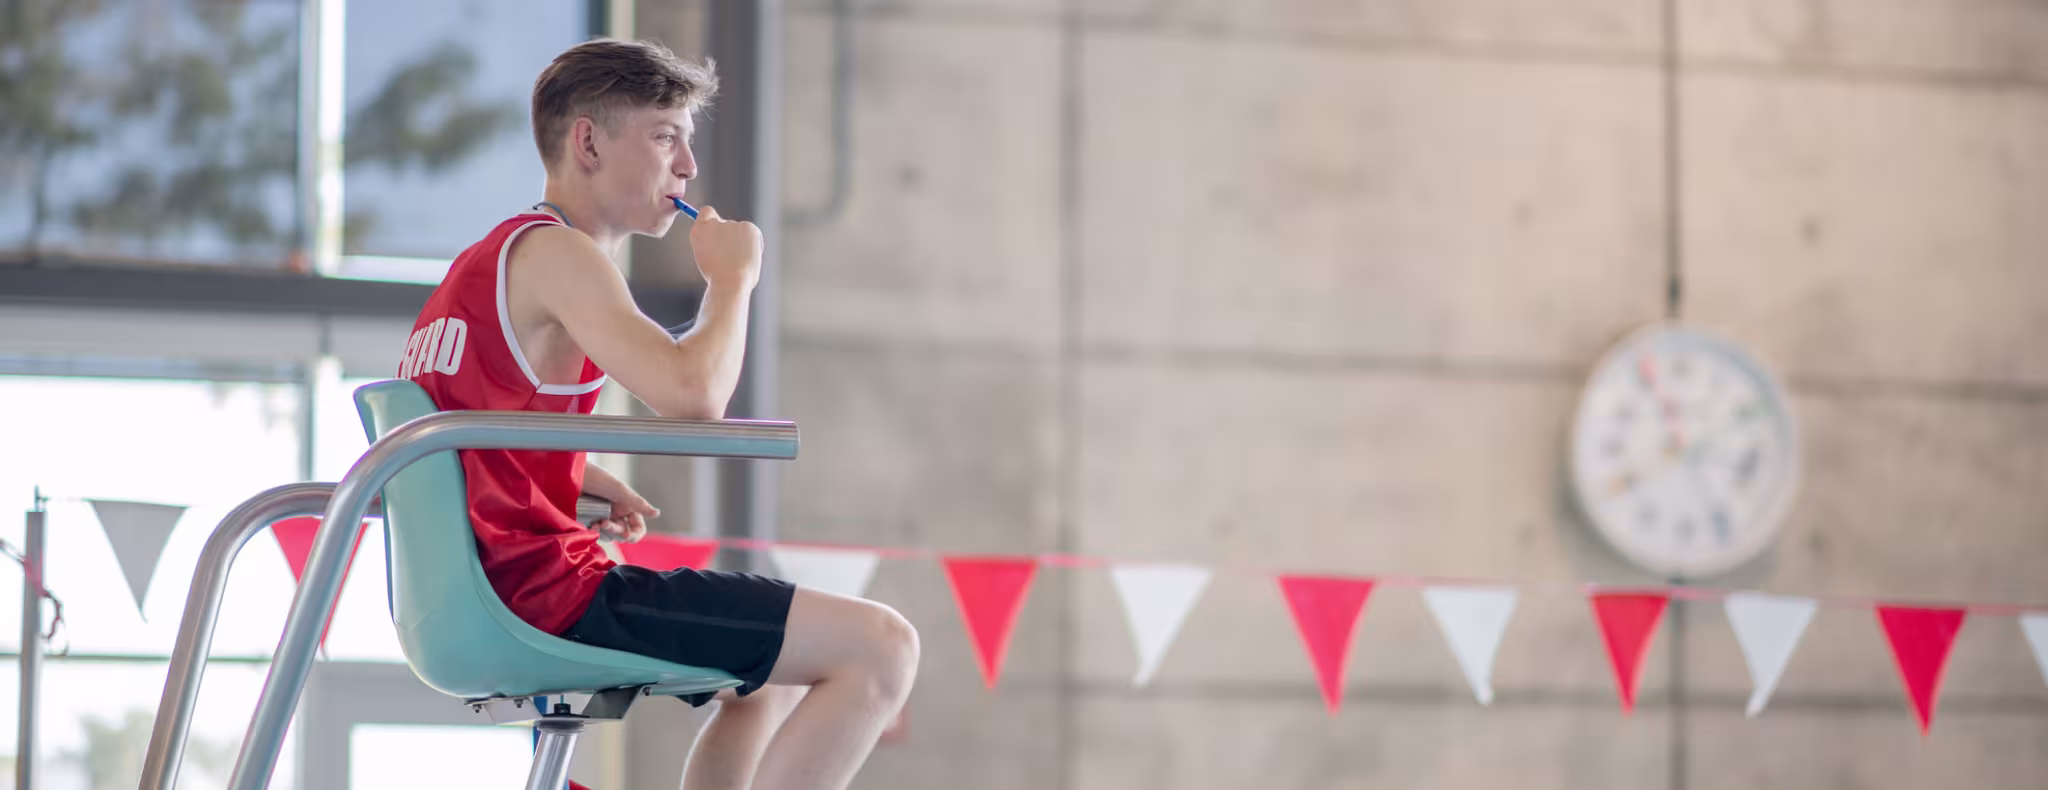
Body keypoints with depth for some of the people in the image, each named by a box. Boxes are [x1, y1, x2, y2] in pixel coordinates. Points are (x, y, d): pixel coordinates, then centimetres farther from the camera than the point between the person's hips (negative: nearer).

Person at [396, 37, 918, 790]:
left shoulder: (486, 259, 20)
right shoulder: (555, 252, -11)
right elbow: (693, 393, -26)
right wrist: (732, 276, -8)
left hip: (479, 602, 11)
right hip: (548, 592, -11)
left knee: (775, 676, 30)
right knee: (880, 645, -13)